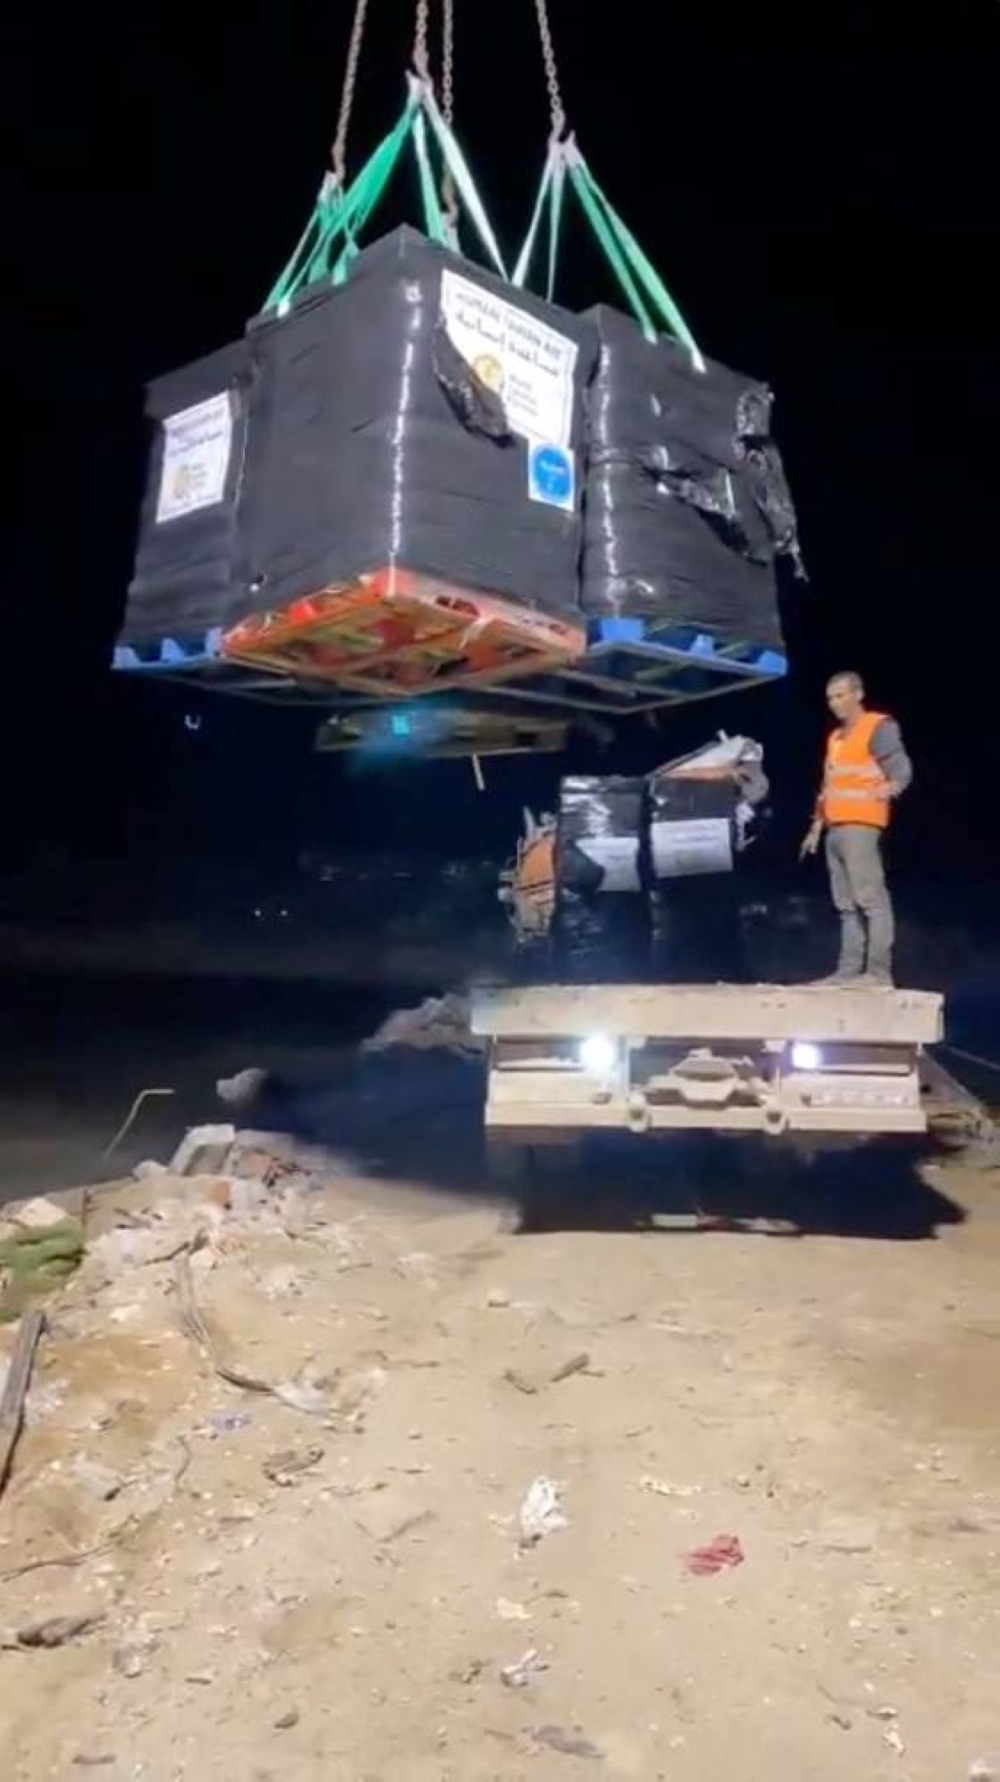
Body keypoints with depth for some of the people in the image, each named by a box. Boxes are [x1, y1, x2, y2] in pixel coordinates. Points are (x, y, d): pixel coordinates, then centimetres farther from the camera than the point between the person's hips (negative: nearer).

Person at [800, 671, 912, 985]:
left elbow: (902, 771, -10)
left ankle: (879, 971, -13)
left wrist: (888, 789, -29)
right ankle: (849, 970, 6)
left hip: (860, 826, -8)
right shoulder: (835, 738, 24)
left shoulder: (879, 727, 1)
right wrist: (816, 828, 22)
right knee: (846, 905, 6)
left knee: (870, 898, -12)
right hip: (835, 830, 8)